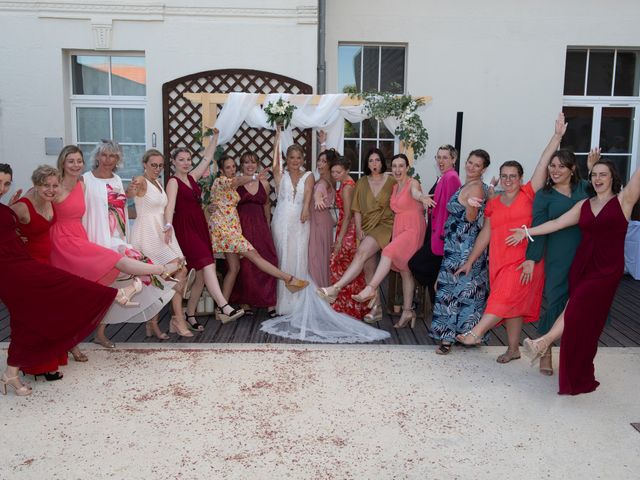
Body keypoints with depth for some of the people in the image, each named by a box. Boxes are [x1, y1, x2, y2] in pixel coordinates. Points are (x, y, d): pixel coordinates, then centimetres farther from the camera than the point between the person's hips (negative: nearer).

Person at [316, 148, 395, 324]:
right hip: (367, 228, 5)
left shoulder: (391, 181, 0)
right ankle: (376, 308, 9)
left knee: (362, 252, -27)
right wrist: (359, 229, -2)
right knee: (368, 268, 1)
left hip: (384, 225, -5)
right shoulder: (362, 182, 9)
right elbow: (357, 209, 7)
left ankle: (335, 289, -34)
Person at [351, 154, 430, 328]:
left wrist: (423, 197, -55)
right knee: (405, 271, 8)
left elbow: (415, 192, -31)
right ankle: (407, 312, 12)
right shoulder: (394, 187, 14)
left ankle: (370, 289, -31)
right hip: (399, 229, 8)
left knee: (388, 252, -27)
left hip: (412, 229, -8)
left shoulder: (412, 182, -8)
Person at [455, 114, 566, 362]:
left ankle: (476, 332, -12)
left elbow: (543, 164, -8)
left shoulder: (529, 194, 0)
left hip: (524, 260, -4)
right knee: (511, 304, 10)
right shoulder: (493, 204, 10)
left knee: (506, 298, -15)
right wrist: (470, 261, 13)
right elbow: (485, 234, 14)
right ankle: (513, 349, 18)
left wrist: (557, 136, -14)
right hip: (500, 261, 4)